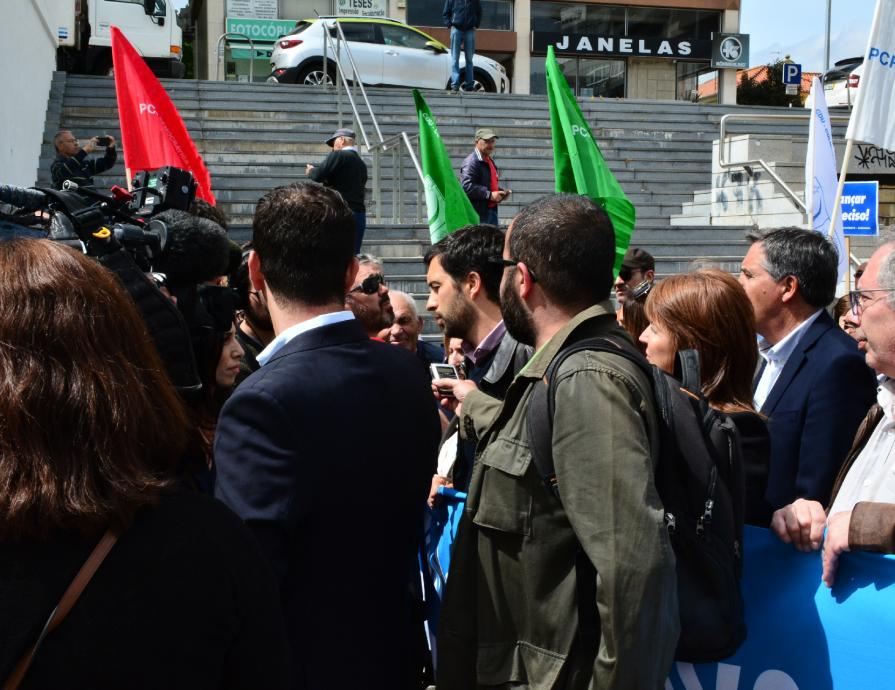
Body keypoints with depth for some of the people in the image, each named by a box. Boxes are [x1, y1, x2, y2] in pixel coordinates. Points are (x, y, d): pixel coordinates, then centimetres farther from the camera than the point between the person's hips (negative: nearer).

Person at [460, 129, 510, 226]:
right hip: (478, 213, -10)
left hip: (491, 210, 10)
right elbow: (466, 186, -26)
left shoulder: (489, 161, 19)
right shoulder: (471, 162, -14)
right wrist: (489, 195, -24)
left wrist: (501, 191, 12)